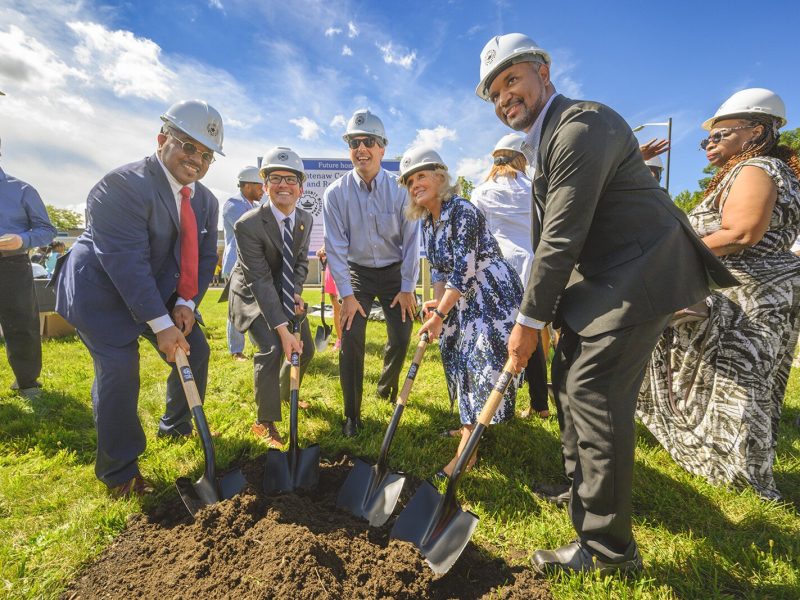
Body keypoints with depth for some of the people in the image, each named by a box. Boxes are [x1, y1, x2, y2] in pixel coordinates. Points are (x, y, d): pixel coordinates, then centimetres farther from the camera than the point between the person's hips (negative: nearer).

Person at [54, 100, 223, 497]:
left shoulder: (206, 201, -1)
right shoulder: (124, 184, -24)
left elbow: (205, 258, 1)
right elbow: (126, 263, -29)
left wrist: (186, 304, -14)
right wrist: (161, 324, -29)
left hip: (160, 291, 8)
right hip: (101, 290, -7)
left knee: (195, 351, 5)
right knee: (118, 369, -14)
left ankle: (176, 427, 32)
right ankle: (119, 472, 7)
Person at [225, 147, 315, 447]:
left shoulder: (306, 220, -9)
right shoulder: (248, 225, -28)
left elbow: (301, 261, 4)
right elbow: (260, 281, -32)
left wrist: (296, 292, -15)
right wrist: (282, 329, -36)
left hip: (286, 292, 6)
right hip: (253, 295, -6)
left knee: (306, 349, 9)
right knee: (272, 348, -22)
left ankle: (286, 393, 41)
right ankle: (264, 422, -2)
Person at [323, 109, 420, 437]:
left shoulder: (399, 190, -10)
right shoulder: (335, 193, -10)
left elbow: (411, 239, -8)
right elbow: (336, 246, -10)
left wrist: (407, 287, -9)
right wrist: (346, 294, -14)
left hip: (395, 272, 1)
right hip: (357, 273, 0)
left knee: (401, 338, 1)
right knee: (351, 339, -10)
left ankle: (387, 387, 33)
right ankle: (352, 415, 5)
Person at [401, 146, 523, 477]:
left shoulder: (462, 211, -21)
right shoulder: (427, 221, 6)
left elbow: (464, 272, -24)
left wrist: (439, 315, -19)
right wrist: (436, 304, -6)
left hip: (494, 296, -9)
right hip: (462, 300, 9)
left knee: (483, 363, -8)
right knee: (459, 358, 13)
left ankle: (467, 449, 1)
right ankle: (472, 425, 33)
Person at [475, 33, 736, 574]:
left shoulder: (581, 125, -18)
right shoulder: (548, 136, 15)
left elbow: (562, 238, -23)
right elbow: (552, 236, 13)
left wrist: (529, 321, -16)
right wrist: (540, 313, 10)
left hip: (638, 277, -10)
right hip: (601, 276, 10)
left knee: (594, 396, -10)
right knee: (571, 381, 17)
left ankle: (608, 549, 7)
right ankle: (582, 484, 39)